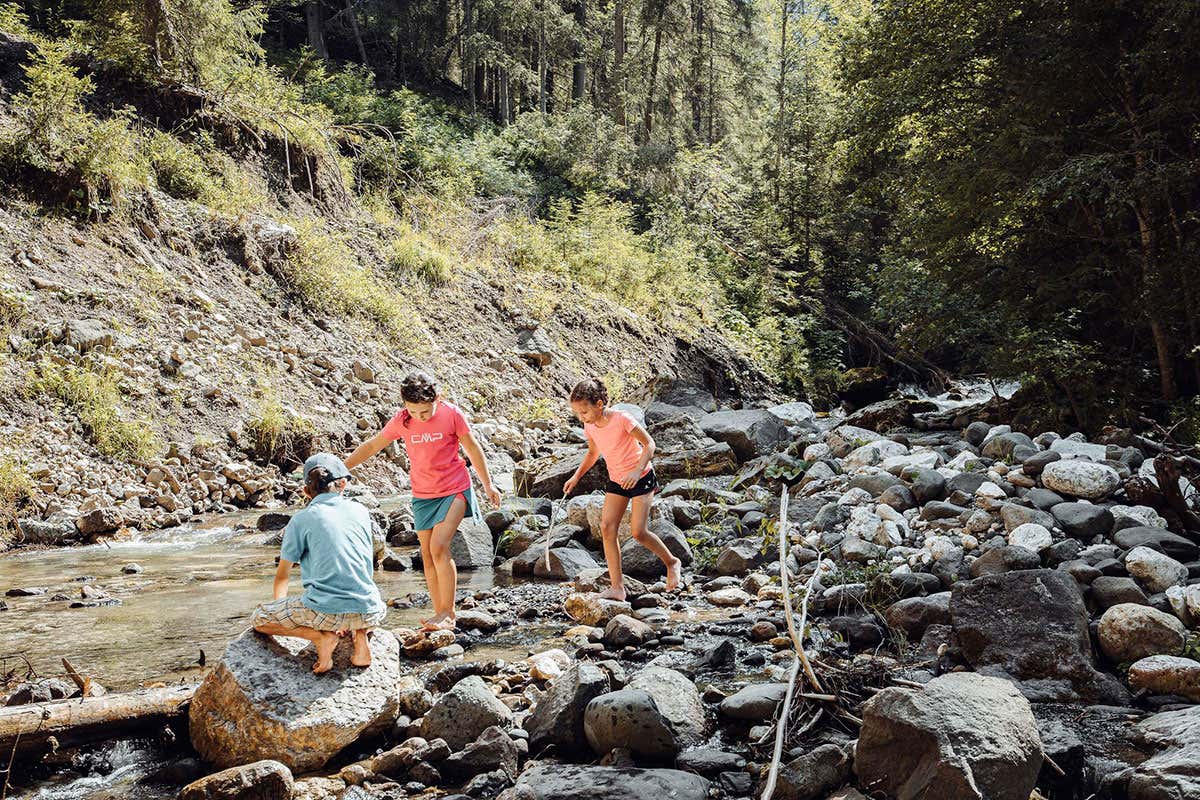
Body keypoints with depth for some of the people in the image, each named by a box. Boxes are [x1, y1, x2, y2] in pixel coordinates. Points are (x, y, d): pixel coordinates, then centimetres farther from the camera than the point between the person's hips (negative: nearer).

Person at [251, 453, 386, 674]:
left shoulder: (301, 520, 4)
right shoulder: (361, 511, 12)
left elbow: (282, 576, 16)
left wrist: (279, 610, 35)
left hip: (326, 611, -3)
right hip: (367, 612, 3)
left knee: (260, 619, 17)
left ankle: (321, 636, -3)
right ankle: (361, 636, 6)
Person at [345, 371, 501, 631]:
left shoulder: (451, 414, -13)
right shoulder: (401, 421, -5)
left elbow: (472, 448, 0)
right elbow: (372, 446, 8)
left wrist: (488, 485, 6)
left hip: (454, 490, -4)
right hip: (422, 495, 4)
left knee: (439, 547, -18)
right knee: (427, 556, 4)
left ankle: (448, 613, -9)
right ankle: (440, 614, 12)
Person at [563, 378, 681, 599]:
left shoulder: (622, 419, -23)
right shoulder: (590, 427, -3)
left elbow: (649, 444, -17)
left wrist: (637, 471, -29)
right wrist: (577, 476, 4)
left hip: (641, 479, -6)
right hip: (616, 481, 6)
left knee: (638, 531, -12)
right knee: (607, 528, -8)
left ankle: (672, 563, 16)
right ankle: (617, 587, -5)